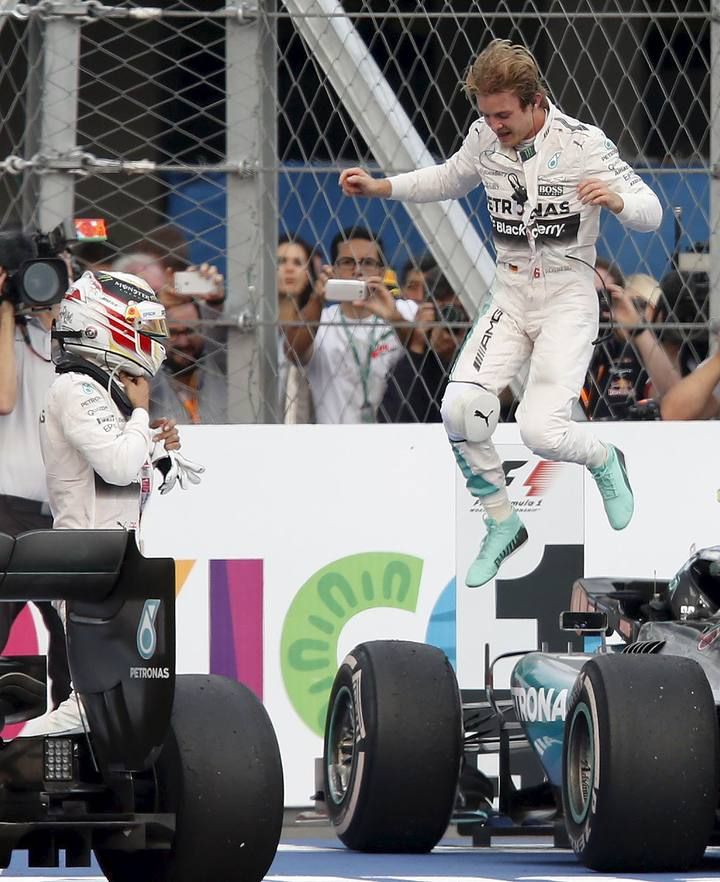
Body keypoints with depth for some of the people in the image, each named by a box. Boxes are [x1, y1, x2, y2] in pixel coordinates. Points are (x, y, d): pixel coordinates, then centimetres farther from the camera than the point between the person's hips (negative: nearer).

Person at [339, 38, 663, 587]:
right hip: (509, 296, 4)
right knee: (461, 408, -18)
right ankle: (503, 524, 3)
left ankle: (605, 463, 16)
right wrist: (380, 187, 8)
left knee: (540, 429, -20)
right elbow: (450, 180, 21)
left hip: (567, 298, -4)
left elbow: (651, 213, -11)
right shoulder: (485, 138, -2)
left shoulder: (583, 144, -15)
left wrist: (617, 200, -33)